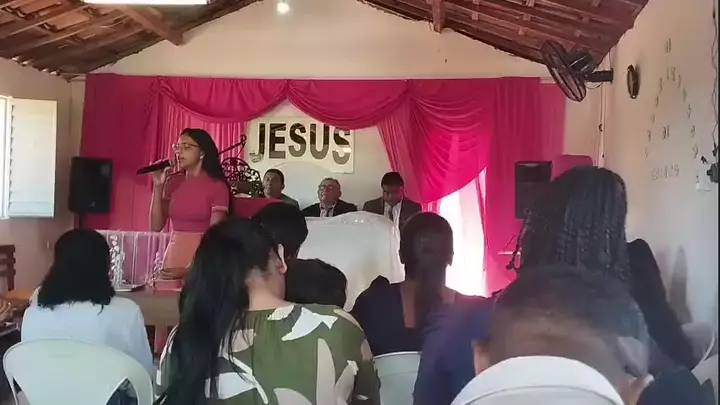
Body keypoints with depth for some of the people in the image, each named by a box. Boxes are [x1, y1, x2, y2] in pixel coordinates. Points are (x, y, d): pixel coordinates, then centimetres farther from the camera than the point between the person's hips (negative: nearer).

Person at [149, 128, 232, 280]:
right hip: (173, 258, 4)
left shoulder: (217, 187, -8)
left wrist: (190, 270, -19)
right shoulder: (173, 182, 7)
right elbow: (156, 226, 2)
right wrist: (158, 185, -5)